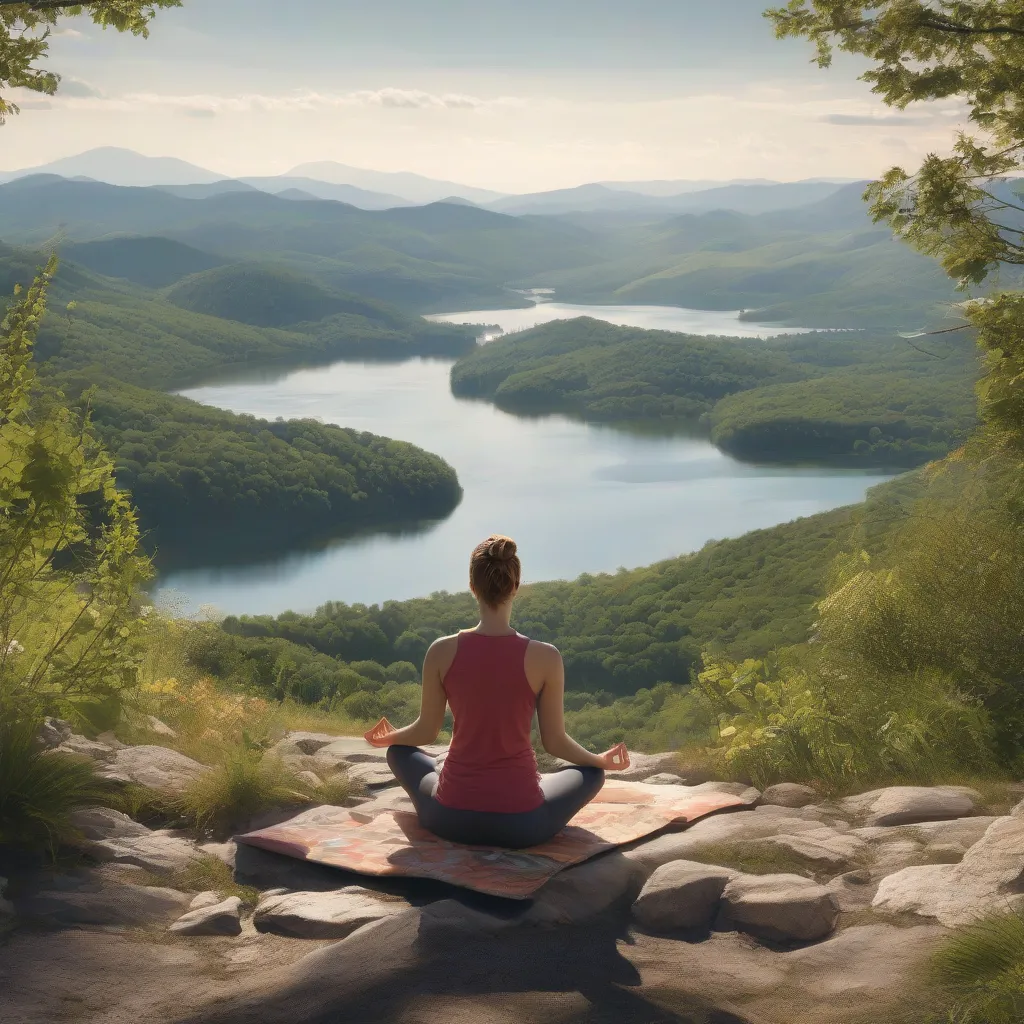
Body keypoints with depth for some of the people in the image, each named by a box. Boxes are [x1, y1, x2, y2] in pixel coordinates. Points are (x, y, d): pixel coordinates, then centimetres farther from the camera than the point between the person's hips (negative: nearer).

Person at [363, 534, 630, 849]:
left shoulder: (442, 652, -9)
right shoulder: (545, 657, -12)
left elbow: (426, 732, 4)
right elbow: (554, 742, -1)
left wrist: (389, 737, 27)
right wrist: (601, 759, 21)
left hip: (451, 819, 1)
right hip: (521, 824, -1)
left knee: (399, 751, 32)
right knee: (591, 773, 29)